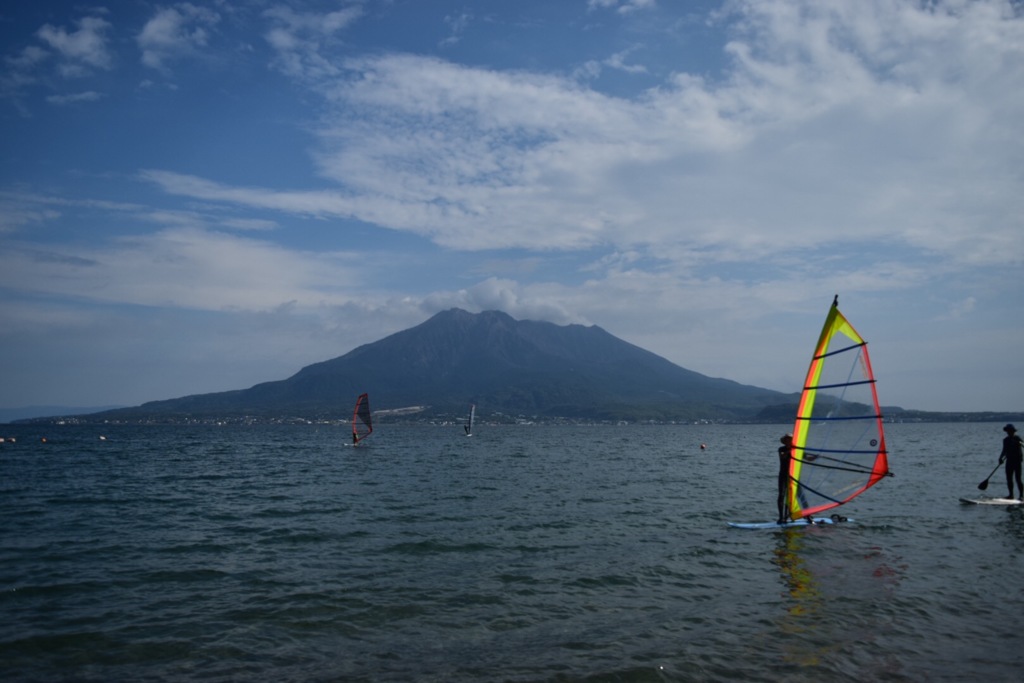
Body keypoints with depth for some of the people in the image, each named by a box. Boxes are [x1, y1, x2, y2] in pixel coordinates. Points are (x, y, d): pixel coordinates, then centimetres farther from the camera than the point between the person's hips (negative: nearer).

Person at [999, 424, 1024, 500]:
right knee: (1009, 479, 6)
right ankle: (1011, 495, 15)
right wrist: (1001, 458, 4)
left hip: (1017, 460, -6)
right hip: (1009, 461, 6)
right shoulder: (1006, 440, 11)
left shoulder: (1017, 438, -5)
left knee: (1018, 479, -7)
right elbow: (1004, 451, 16)